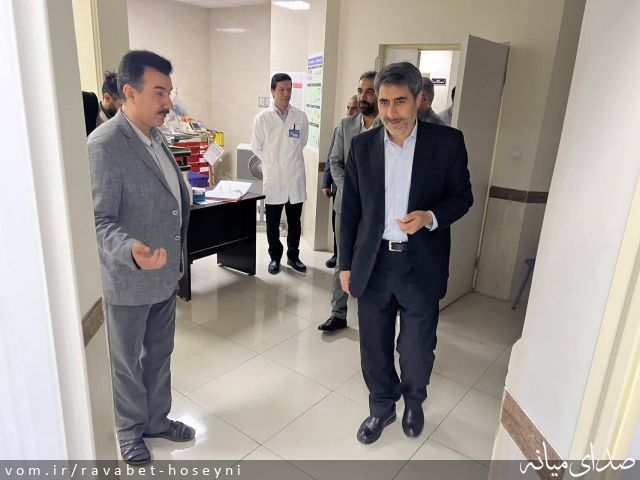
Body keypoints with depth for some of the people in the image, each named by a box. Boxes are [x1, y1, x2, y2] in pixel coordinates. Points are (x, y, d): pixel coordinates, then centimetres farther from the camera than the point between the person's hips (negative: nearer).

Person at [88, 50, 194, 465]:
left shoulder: (157, 137, 6)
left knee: (159, 354, 21)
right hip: (128, 279, -7)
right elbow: (99, 220, -23)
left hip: (165, 273, 7)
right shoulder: (104, 145, -20)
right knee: (127, 362, 15)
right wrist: (131, 252, -43)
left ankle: (157, 419, 41)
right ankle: (131, 430, 37)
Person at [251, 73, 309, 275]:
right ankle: (275, 257, 26)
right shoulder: (262, 118, -5)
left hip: (296, 178, 1)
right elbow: (256, 147, 4)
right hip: (273, 178, -1)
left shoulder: (301, 116, -1)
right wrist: (273, 162, 8)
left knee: (295, 222, 11)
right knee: (272, 224, 9)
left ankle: (293, 256, 27)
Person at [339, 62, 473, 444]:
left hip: (421, 265, -2)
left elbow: (462, 196, 2)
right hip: (373, 263, 2)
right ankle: (382, 407, 40)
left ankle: (414, 401, 45)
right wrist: (346, 264, 6)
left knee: (417, 348, 14)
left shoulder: (447, 141, -7)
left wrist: (431, 217, -19)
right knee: (375, 346, 15)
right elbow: (351, 210, 5)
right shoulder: (362, 145, 1)